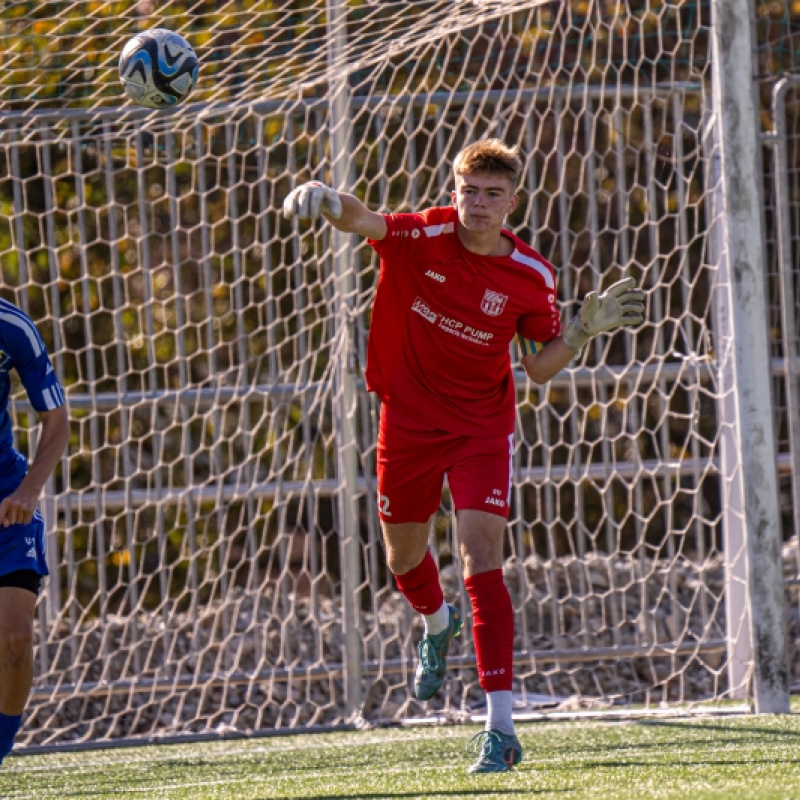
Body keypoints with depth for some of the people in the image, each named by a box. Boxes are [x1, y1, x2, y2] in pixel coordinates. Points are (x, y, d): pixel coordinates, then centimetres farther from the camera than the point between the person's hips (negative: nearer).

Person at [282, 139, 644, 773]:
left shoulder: (531, 277, -10)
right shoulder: (425, 237, -14)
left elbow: (540, 368, 0)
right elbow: (363, 221, -34)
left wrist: (585, 329, -17)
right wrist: (326, 200, -57)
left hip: (482, 429, -2)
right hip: (408, 422, 2)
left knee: (482, 563, -17)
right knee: (405, 558, 20)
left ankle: (500, 728, -18)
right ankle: (437, 624, 59)